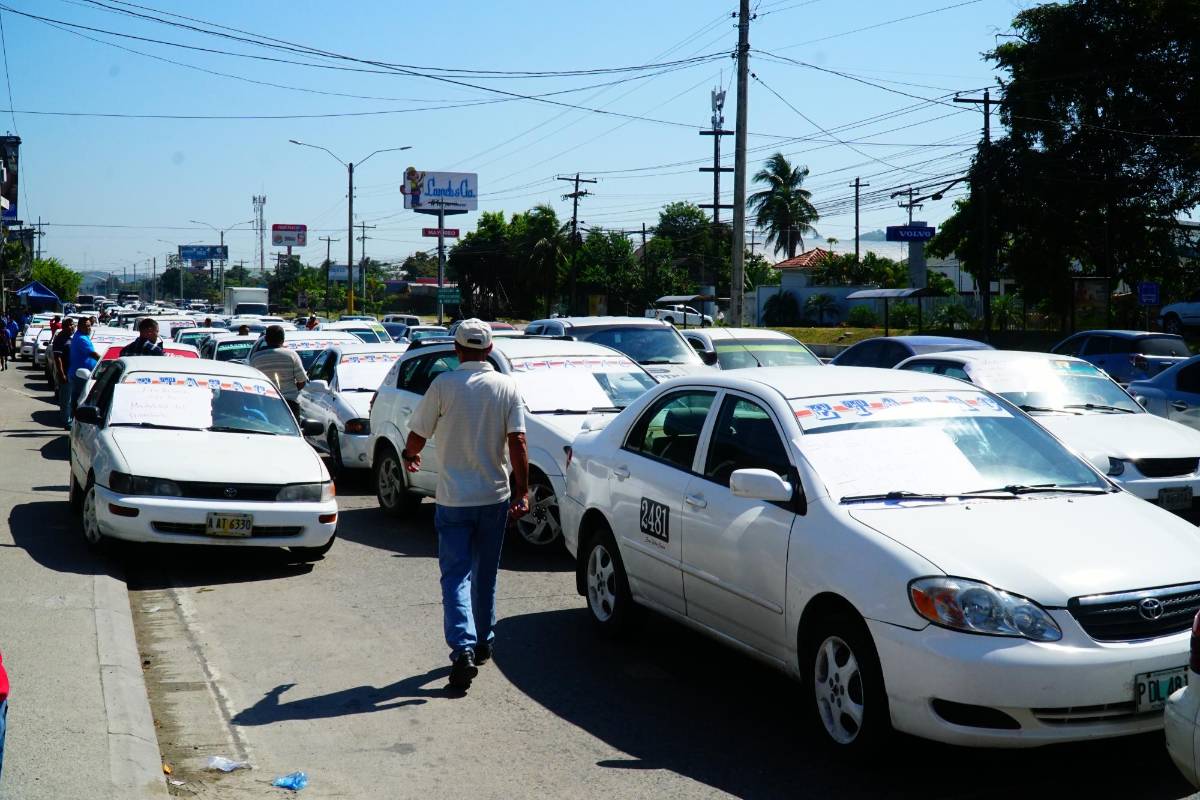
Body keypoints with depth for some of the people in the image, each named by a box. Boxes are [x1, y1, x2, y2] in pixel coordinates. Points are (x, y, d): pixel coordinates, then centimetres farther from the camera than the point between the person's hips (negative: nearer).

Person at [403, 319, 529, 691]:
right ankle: (483, 643, 30)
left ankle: (464, 648, -18)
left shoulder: (443, 385, -8)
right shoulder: (507, 387, -2)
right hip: (495, 496, 3)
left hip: (454, 498, -3)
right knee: (485, 574, 18)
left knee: (456, 575, -1)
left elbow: (418, 435, -2)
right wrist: (522, 491, -5)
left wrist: (409, 455, 20)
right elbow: (517, 442, -8)